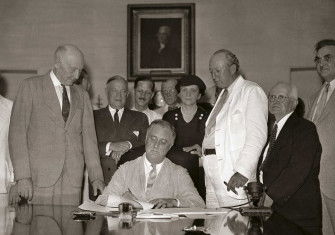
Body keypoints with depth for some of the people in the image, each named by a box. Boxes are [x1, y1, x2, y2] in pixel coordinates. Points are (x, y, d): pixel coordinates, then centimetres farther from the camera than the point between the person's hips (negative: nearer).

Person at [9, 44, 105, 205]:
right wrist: (22, 176, -12)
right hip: (40, 177, -3)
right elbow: (17, 131, -3)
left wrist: (96, 177, 4)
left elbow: (88, 137, 13)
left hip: (73, 180, 3)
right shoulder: (31, 86, 3)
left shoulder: (82, 96, 16)